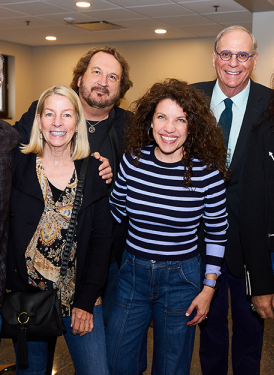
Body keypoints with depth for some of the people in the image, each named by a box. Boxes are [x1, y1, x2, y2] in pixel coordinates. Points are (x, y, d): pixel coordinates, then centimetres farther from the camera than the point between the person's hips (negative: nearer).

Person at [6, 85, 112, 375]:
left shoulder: (93, 172, 1)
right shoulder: (17, 165, -1)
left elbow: (102, 239, -1)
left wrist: (86, 301, -6)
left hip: (80, 297, 1)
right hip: (26, 295, 0)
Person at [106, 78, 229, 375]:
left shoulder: (207, 172, -14)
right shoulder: (133, 160, -7)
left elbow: (217, 232, -3)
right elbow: (115, 211, 10)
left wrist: (208, 288, -3)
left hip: (180, 278, -2)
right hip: (132, 272, 2)